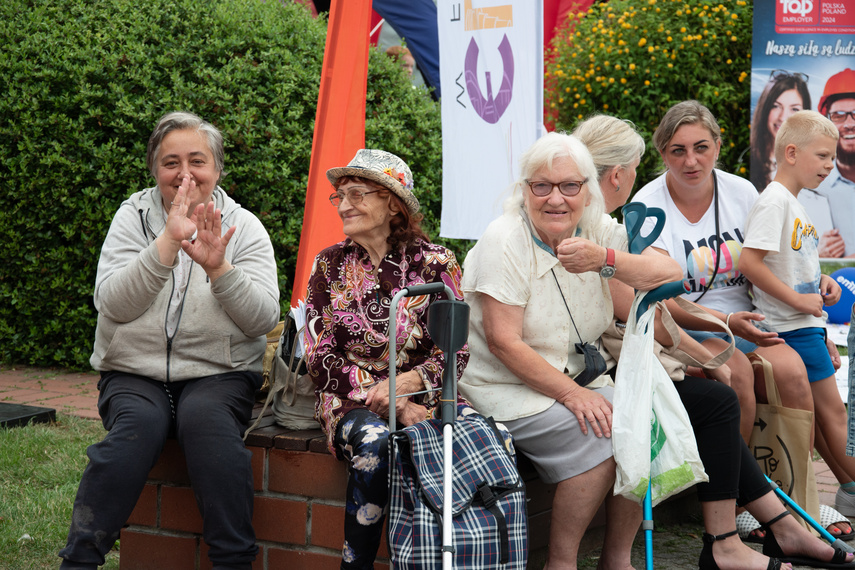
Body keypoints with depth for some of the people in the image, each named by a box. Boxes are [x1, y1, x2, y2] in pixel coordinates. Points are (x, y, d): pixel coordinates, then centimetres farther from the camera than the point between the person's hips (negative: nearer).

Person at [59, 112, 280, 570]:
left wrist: (219, 267, -22)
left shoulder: (243, 227, 6)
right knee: (139, 424, -31)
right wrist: (168, 242, -19)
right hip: (134, 374, 0)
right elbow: (112, 303, -9)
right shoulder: (133, 217, 7)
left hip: (217, 374, 0)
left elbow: (263, 320, -6)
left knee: (206, 417, -32)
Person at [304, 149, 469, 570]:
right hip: (352, 400, 0)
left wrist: (407, 383, -21)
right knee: (374, 441, -35)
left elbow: (456, 353, 0)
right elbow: (322, 361, -1)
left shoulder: (435, 263, 3)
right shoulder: (330, 265, 5)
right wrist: (394, 406, -14)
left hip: (422, 394, 0)